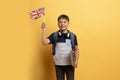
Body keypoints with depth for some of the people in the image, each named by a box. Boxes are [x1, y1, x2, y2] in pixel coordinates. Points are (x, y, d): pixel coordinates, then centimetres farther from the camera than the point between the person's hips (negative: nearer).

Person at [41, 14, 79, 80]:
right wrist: (44, 30, -20)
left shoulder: (73, 36, -3)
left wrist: (76, 60, -7)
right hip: (58, 64, 1)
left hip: (69, 64, 0)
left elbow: (76, 49, 3)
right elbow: (44, 42, -14)